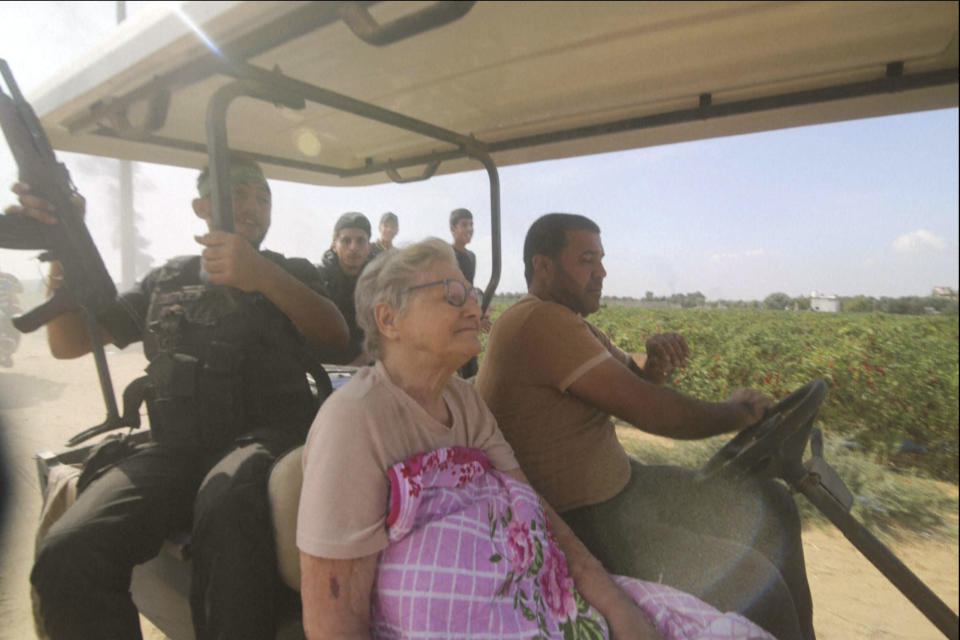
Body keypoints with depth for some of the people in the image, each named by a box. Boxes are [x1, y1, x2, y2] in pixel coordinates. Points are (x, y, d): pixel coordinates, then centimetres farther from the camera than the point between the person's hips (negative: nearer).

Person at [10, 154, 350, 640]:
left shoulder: (291, 273, 16)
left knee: (227, 500, -36)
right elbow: (69, 343, 19)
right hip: (177, 448, 3)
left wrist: (262, 276, -22)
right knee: (67, 552, -24)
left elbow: (336, 335, -4)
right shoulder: (166, 281, 23)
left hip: (267, 434, -2)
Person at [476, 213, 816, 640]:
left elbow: (629, 383, 15)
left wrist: (653, 365, -9)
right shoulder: (538, 321, -24)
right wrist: (732, 414, -7)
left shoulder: (567, 321, 10)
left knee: (769, 509, 12)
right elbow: (644, 410, -23)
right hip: (575, 523, -10)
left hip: (617, 486, 10)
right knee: (751, 586, -19)